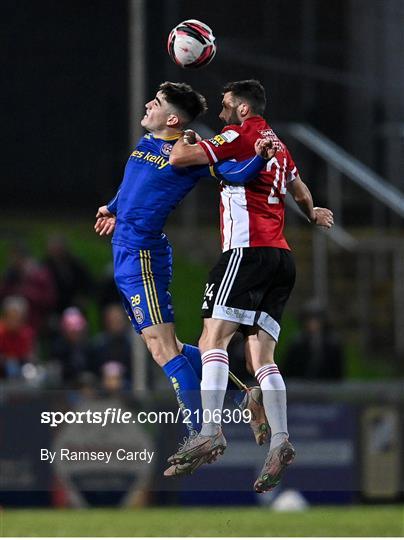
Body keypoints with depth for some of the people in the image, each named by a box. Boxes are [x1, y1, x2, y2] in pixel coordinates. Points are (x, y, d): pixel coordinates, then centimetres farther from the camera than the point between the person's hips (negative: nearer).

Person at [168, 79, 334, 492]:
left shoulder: (241, 135, -1)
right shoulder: (278, 146, 25)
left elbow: (179, 158, -7)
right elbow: (300, 191, 44)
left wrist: (178, 136, 13)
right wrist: (312, 214, 62)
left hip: (248, 249, -9)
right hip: (281, 257, 9)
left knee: (214, 338, -16)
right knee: (260, 355, 3)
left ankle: (210, 432, -29)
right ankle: (279, 440, -13)